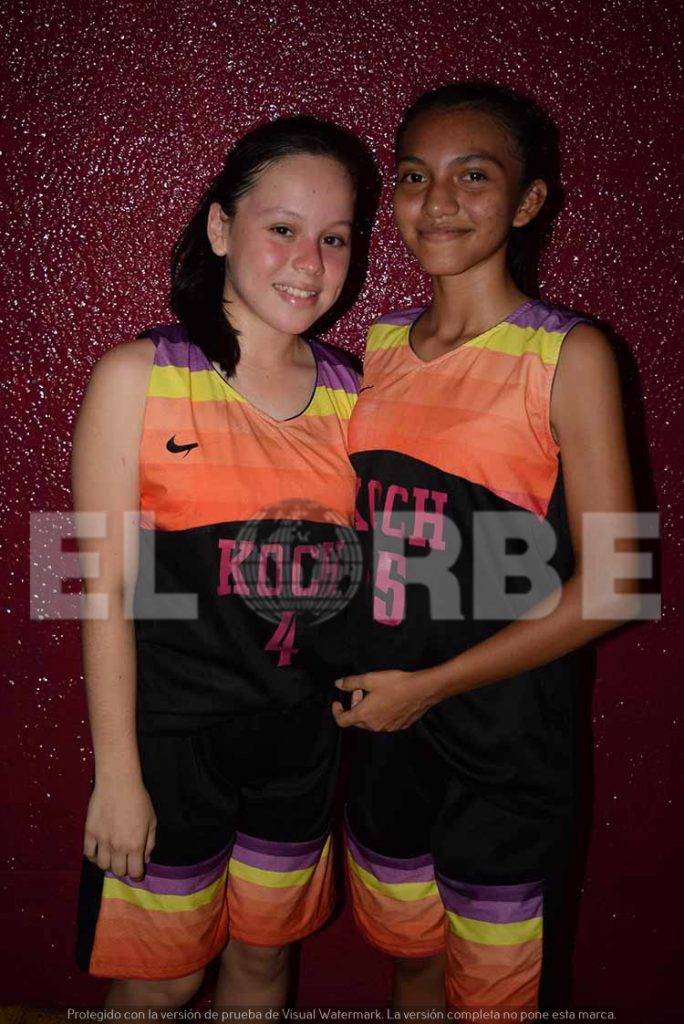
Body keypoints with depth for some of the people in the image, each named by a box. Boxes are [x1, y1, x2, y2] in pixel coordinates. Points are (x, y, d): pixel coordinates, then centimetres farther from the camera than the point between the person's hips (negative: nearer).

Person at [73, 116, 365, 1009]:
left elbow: (355, 569, 8)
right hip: (173, 735, -3)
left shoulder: (350, 394, 0)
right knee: (164, 977, 15)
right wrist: (117, 774, -9)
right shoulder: (139, 377, -11)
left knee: (265, 956, 23)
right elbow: (108, 587, -11)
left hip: (305, 735, 4)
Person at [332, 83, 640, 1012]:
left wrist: (430, 684, -14)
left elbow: (607, 587, -15)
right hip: (380, 721, 5)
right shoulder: (380, 346, 4)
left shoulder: (568, 355, -12)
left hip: (506, 731, -4)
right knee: (409, 963, 23)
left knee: (493, 989, 14)